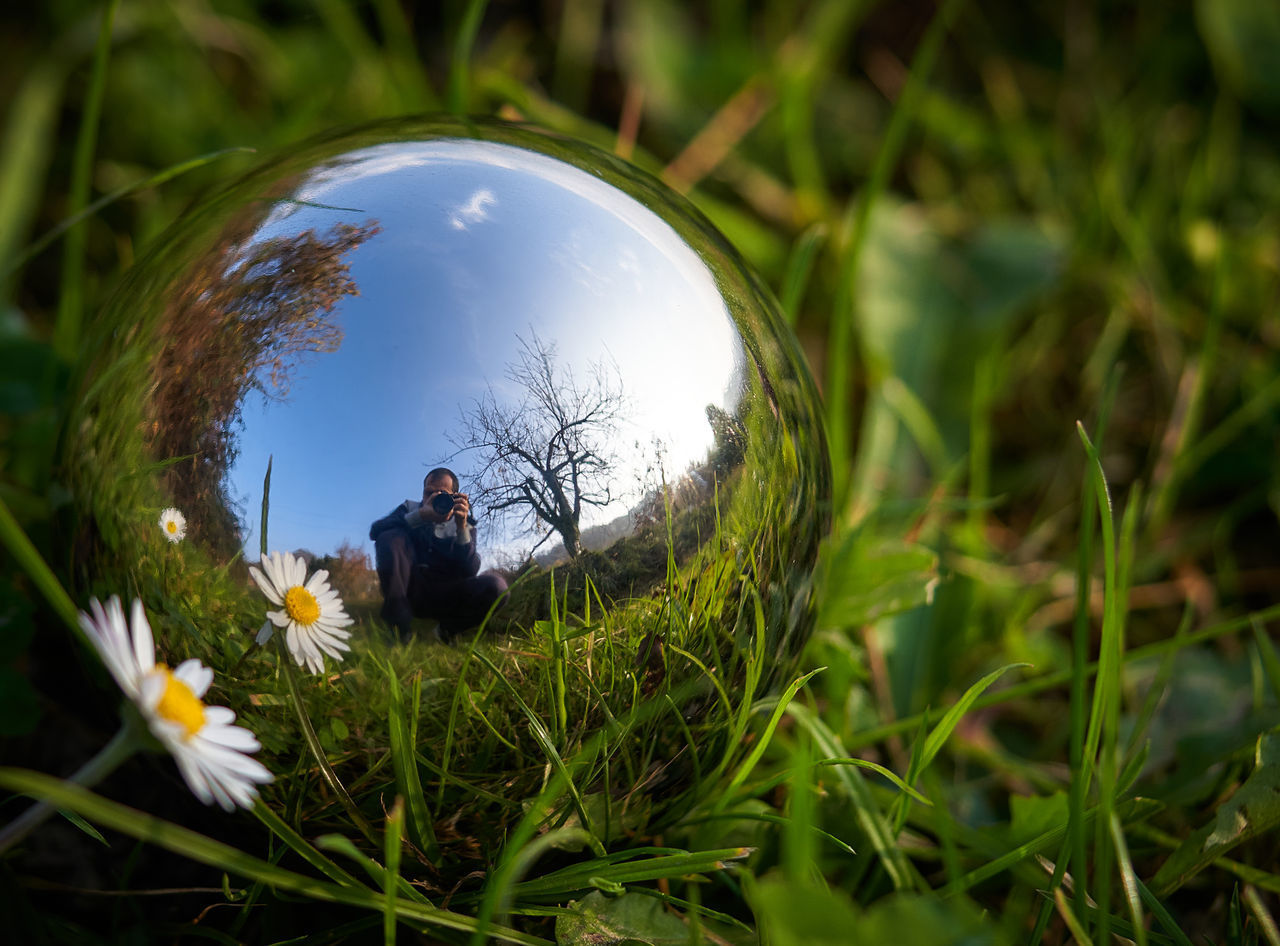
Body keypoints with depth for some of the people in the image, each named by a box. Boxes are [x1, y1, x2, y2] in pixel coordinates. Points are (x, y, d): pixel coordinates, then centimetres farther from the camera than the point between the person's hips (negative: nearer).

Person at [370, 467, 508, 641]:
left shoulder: (464, 525, 8)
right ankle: (398, 628, -28)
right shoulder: (410, 509, 10)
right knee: (390, 538, -23)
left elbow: (469, 572, -8)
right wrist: (420, 516, -23)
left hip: (444, 597, 0)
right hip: (409, 590, 0)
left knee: (496, 586, -27)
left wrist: (462, 527, -20)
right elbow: (376, 530, -11)